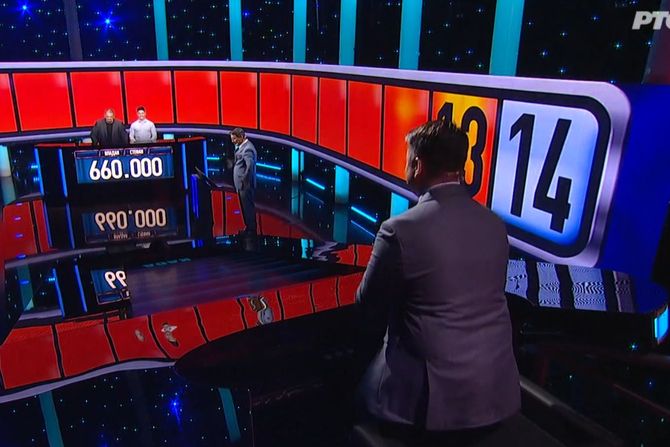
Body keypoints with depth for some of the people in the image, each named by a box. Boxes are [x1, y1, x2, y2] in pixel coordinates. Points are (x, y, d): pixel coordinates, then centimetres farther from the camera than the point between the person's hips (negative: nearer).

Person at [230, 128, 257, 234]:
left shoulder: (247, 148, -20)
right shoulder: (242, 146, 12)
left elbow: (250, 166, -27)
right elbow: (239, 163, 11)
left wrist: (244, 180, -21)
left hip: (245, 185, -10)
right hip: (241, 184, 10)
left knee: (248, 207, 0)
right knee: (245, 207, 18)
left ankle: (252, 230, 11)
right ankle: (248, 227, 30)